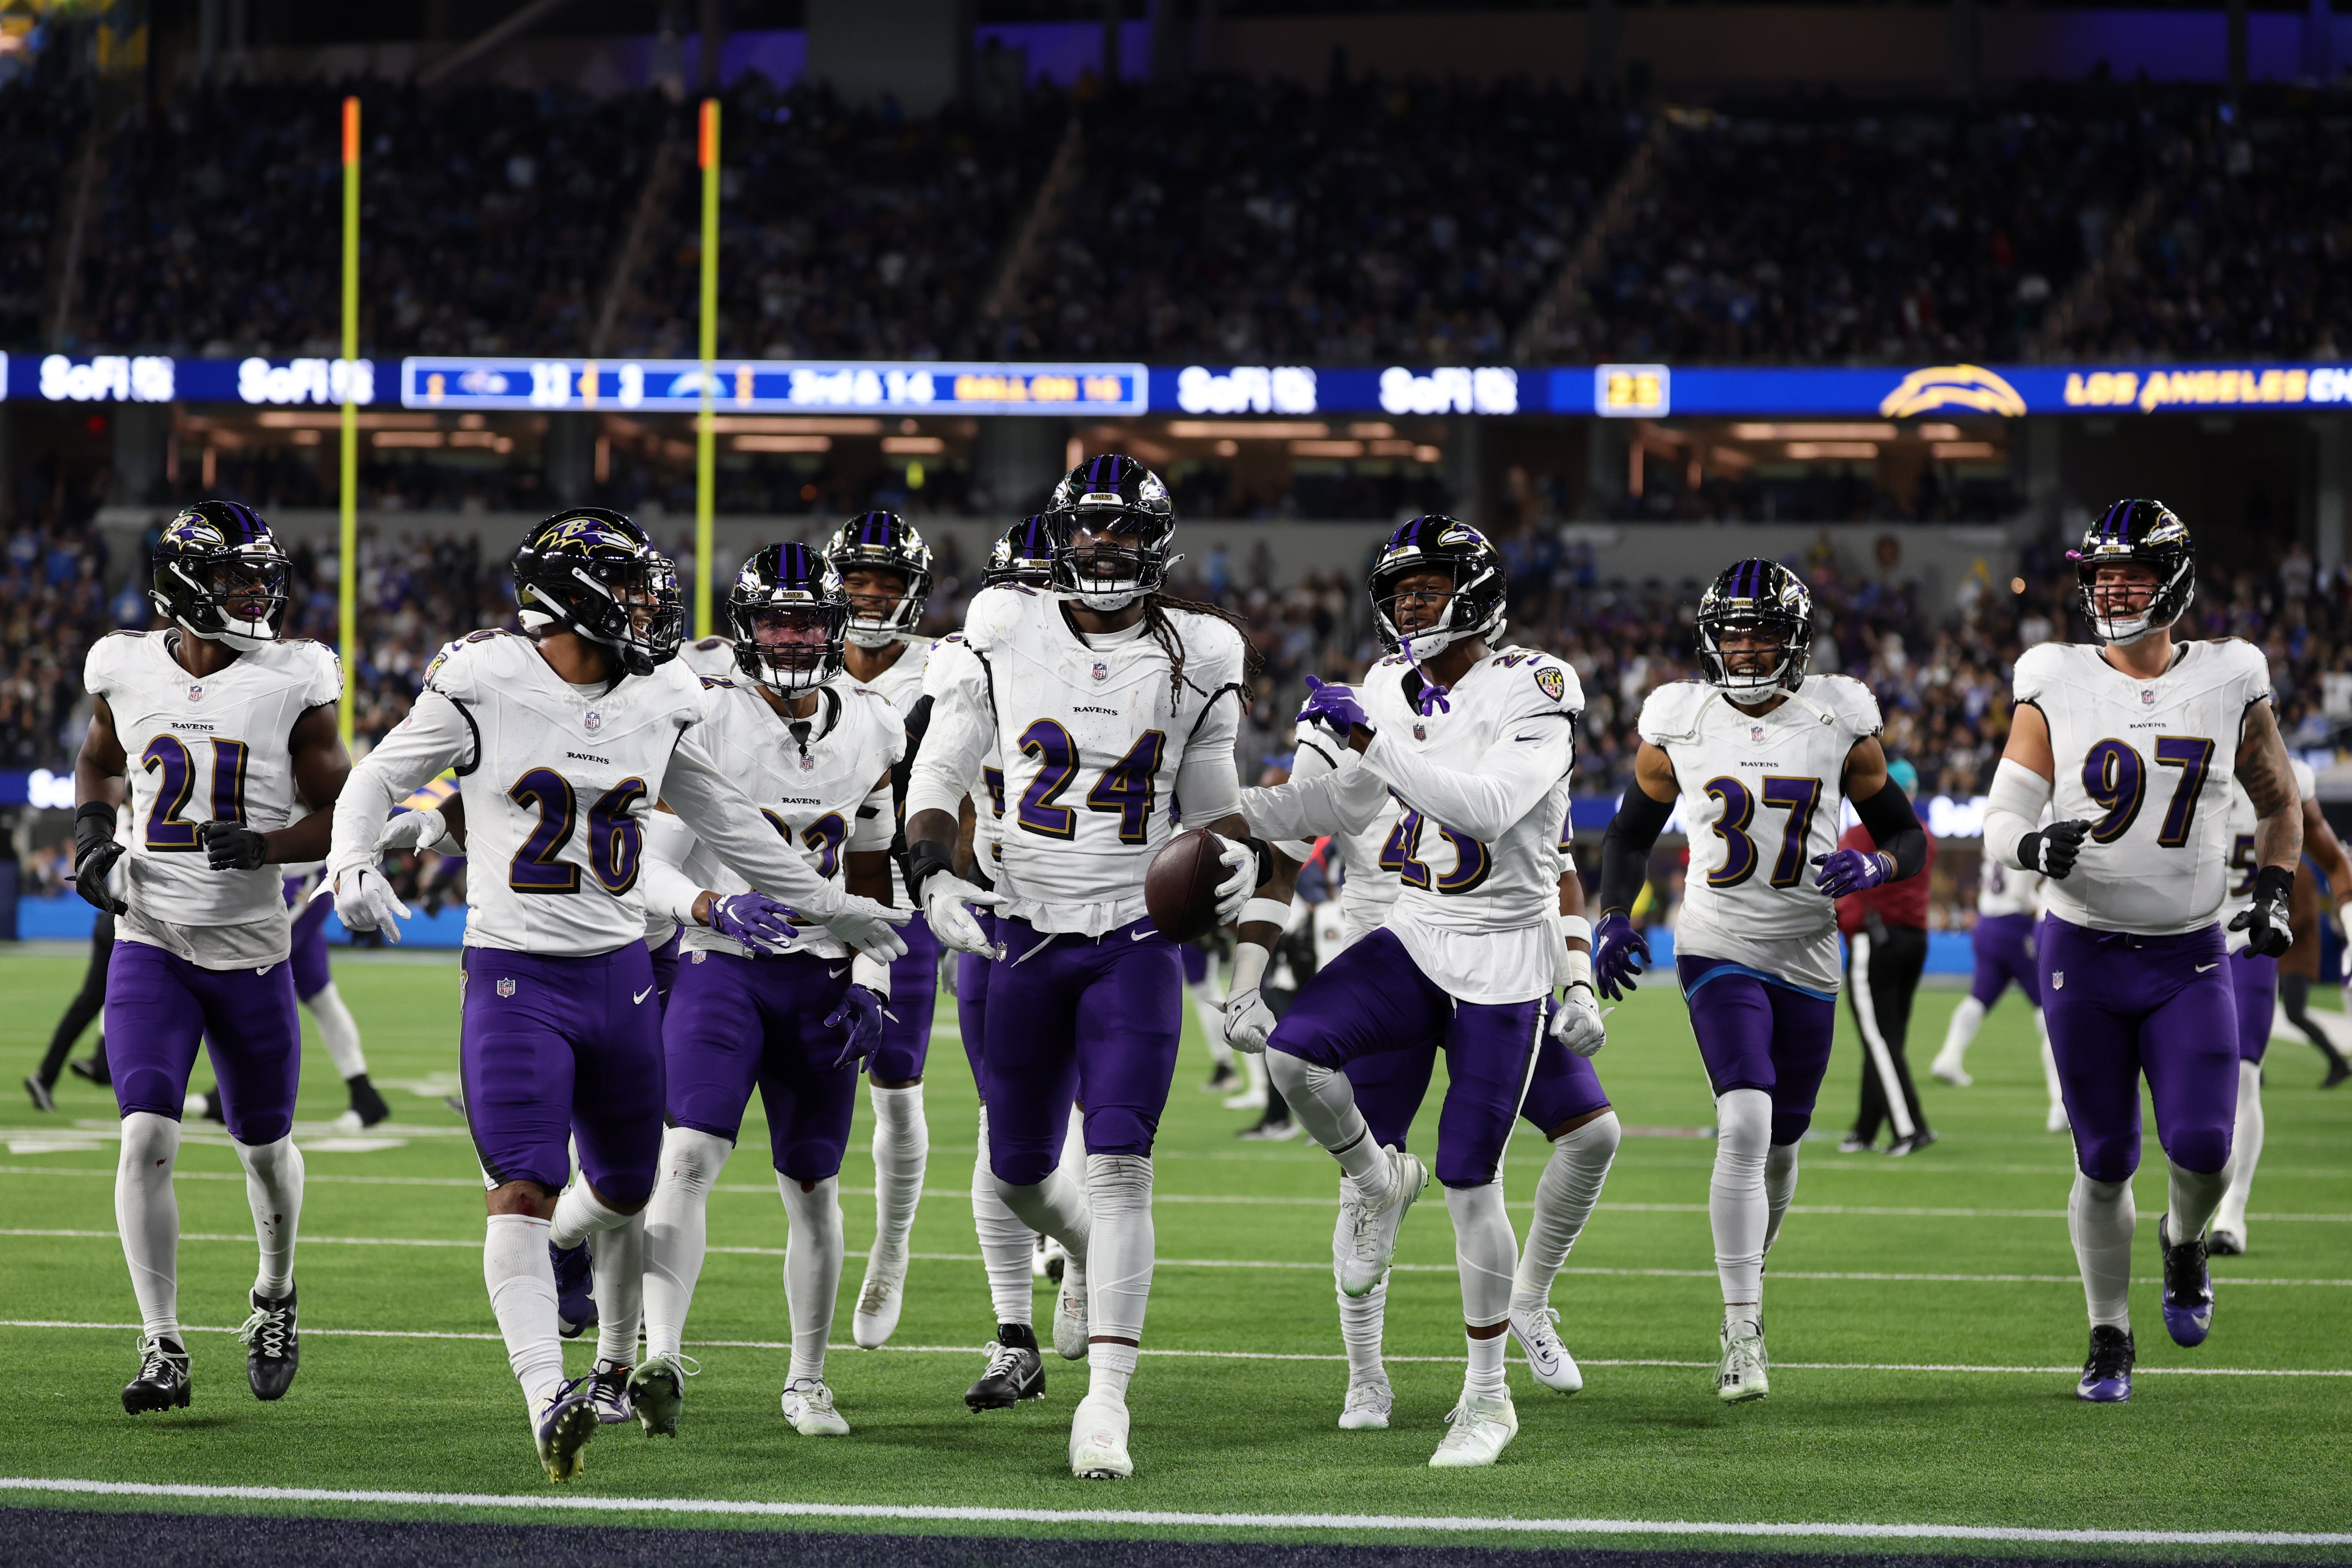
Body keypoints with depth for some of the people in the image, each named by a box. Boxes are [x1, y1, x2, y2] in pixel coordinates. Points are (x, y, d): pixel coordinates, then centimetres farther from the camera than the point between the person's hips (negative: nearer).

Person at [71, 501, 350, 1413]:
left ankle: (275, 1297, 43)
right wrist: (92, 831, 0)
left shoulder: (293, 685, -7)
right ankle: (163, 1350, -10)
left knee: (265, 1146, 14)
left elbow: (341, 815, -2)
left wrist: (265, 846, -20)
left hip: (252, 950, 0)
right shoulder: (127, 671, -1)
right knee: (147, 1139, -16)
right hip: (152, 944, 0)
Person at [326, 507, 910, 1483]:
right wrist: (355, 866, -20)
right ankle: (547, 1397, -23)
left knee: (624, 1190, 13)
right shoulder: (485, 684, -8)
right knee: (524, 1189, -17)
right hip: (515, 973, -5)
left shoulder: (658, 700, 6)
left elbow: (721, 818, 19)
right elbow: (378, 780, -1)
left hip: (620, 975, 5)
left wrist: (825, 905, 24)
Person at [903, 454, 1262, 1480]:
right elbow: (941, 769, 5)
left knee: (1120, 1164, -15)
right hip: (1027, 935, 2)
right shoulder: (1006, 633, -2)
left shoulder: (1195, 657, -1)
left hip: (1136, 942, -2)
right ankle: (1086, 1254, 48)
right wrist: (934, 876, -10)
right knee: (1018, 1168, 11)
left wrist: (1239, 856, -10)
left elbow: (1212, 798, 11)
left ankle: (1106, 1398, -13)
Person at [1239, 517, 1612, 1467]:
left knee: (1468, 1180, -4)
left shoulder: (1532, 692, -14)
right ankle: (1378, 1183, 9)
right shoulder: (1393, 691, 7)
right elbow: (1347, 807, 21)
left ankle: (1487, 1394, 11)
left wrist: (1371, 737, -29)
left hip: (1505, 961, -5)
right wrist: (1222, 809, 13)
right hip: (1414, 940, 5)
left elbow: (1488, 807, -29)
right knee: (1294, 1051, -21)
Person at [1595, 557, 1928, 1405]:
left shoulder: (1838, 722, -5)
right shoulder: (1680, 726, -4)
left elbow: (1908, 838, 4)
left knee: (1778, 1144, 13)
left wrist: (1871, 867, -19)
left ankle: (1747, 1267, 42)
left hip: (1807, 957, 2)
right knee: (1745, 1125, -21)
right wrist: (1613, 920, -4)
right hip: (1719, 950, -2)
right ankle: (1743, 1330, -18)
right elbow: (1631, 832, 11)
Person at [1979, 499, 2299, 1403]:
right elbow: (2002, 819, -5)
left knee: (2202, 1148, -11)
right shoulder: (2055, 690, -3)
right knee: (2104, 1160, 2)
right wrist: (2037, 844, -27)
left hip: (2189, 957, 0)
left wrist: (2274, 890, 1)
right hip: (2083, 953, 0)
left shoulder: (2229, 687, 1)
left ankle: (2183, 1242, 25)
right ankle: (2109, 1340, 18)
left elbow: (2279, 802, 16)